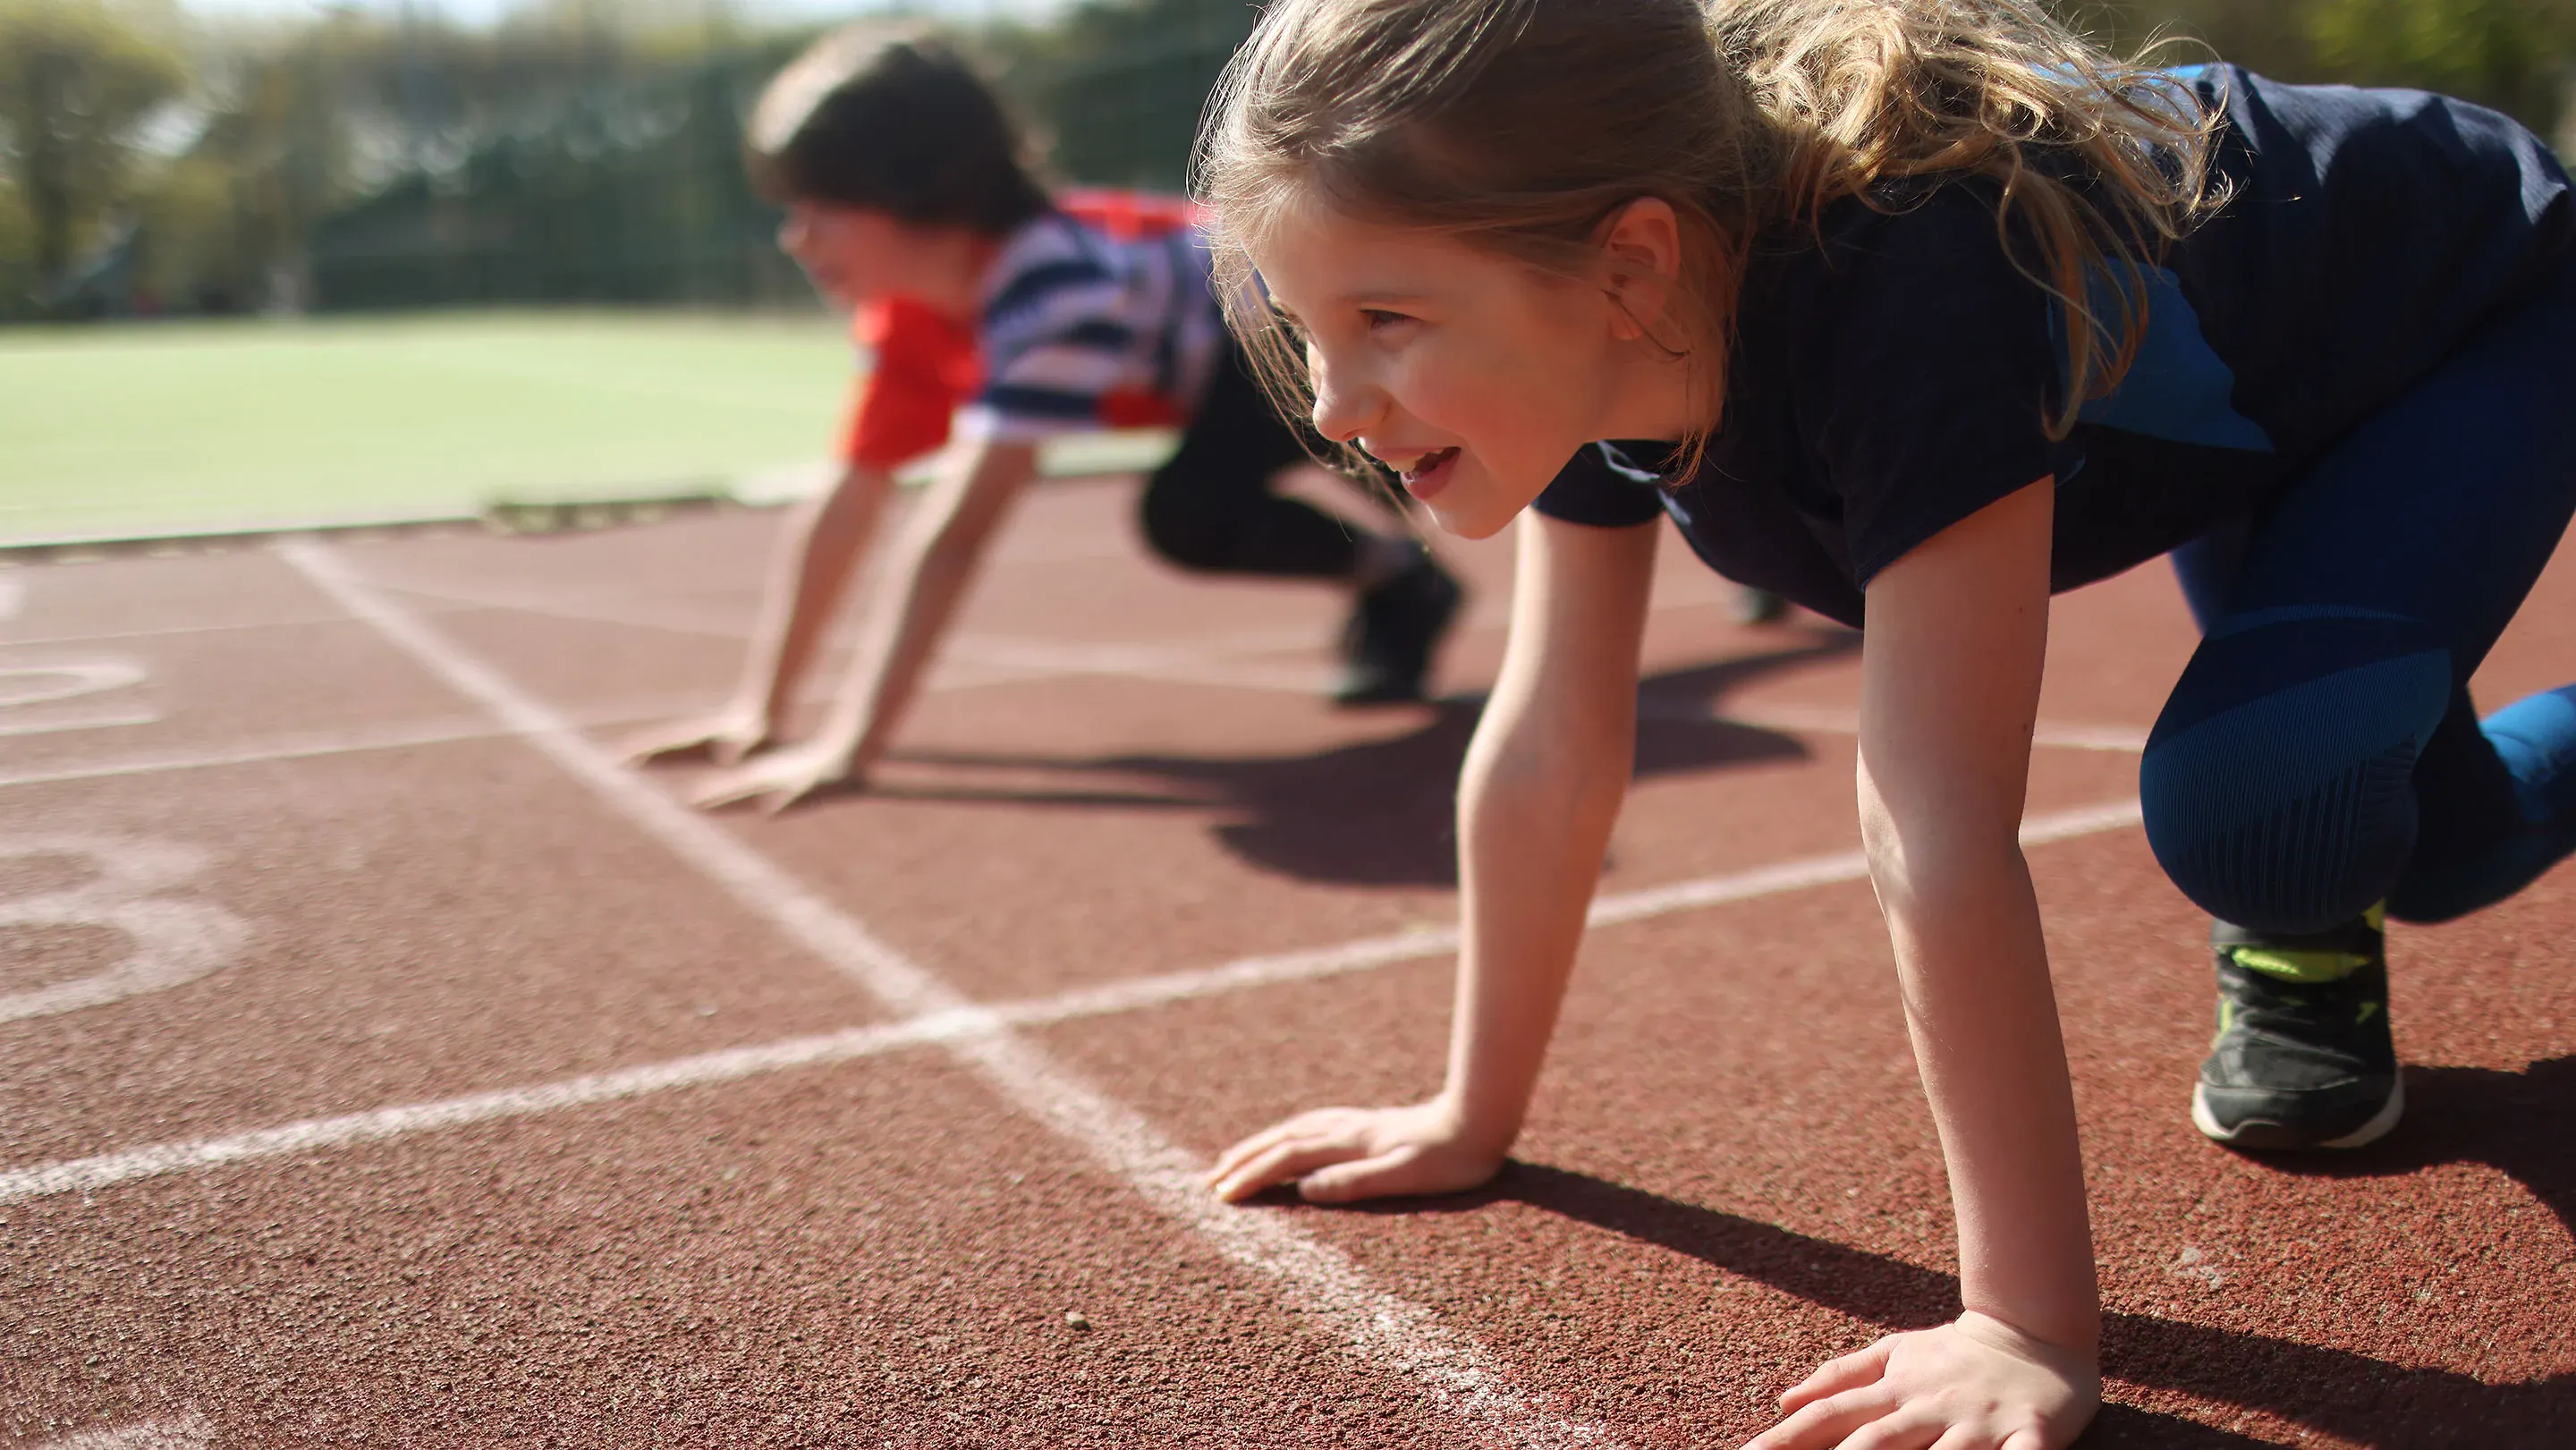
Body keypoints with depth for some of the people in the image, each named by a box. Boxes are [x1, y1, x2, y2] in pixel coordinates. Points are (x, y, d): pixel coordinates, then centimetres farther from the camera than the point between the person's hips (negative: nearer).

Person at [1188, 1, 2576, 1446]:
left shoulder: (1902, 290, -48)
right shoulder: (1590, 338, -25)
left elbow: (1940, 831, -49)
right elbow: (1552, 752, -18)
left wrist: (2034, 1328, -43)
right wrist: (1472, 1116, -11)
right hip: (2255, 412, 6)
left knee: (2246, 800, -28)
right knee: (2428, 852, 18)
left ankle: (2307, 950, 5)